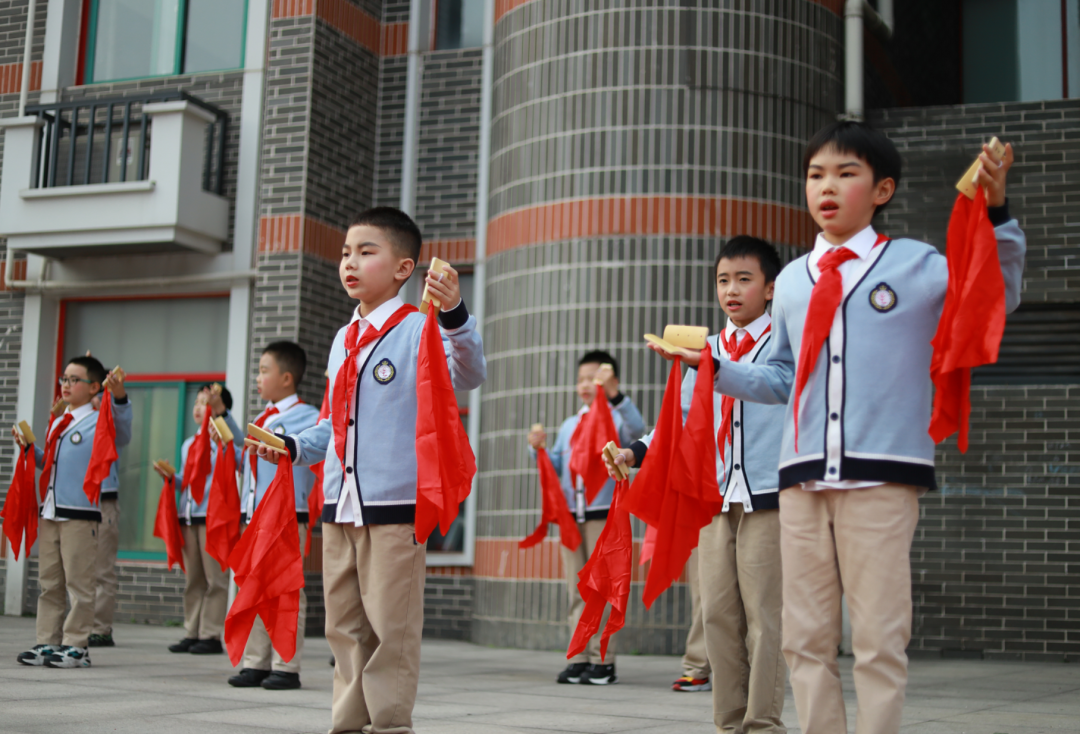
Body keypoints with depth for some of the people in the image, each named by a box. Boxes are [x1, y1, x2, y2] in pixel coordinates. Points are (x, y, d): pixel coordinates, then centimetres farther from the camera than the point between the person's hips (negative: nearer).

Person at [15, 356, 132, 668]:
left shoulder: (98, 423, -3)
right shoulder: (57, 424, 19)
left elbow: (122, 434, -25)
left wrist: (119, 397, -38)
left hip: (81, 515, -7)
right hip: (50, 512, 7)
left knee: (79, 583, -3)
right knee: (49, 583, 11)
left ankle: (76, 646, 2)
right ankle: (47, 643, 17)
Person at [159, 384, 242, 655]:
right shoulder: (188, 444, 20)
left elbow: (239, 441, -26)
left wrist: (220, 410, -34)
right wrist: (169, 476, 6)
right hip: (188, 515, 7)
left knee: (215, 577, -5)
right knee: (192, 579, 10)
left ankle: (212, 635, -2)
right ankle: (192, 633, 14)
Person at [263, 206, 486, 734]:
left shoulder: (416, 330, -5)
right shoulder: (342, 341, 17)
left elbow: (467, 374, -23)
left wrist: (455, 315, -38)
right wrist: (296, 446, 9)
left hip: (396, 503, -7)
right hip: (338, 505, 8)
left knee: (391, 624, -4)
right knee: (344, 624, 12)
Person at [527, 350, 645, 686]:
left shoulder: (616, 419, 1)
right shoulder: (569, 425, 20)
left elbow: (637, 431, -22)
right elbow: (557, 467, 20)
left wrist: (614, 393, -32)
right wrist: (539, 449, 1)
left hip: (604, 513, -6)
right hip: (571, 515, 6)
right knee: (577, 590, 6)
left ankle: (603, 661, -1)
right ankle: (579, 658, 10)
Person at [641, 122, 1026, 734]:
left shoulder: (916, 264, 5)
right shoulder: (792, 280, 16)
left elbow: (997, 297, -2)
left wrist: (996, 213, -12)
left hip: (882, 479, -4)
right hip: (803, 479, 4)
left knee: (879, 638, -2)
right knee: (806, 637, 7)